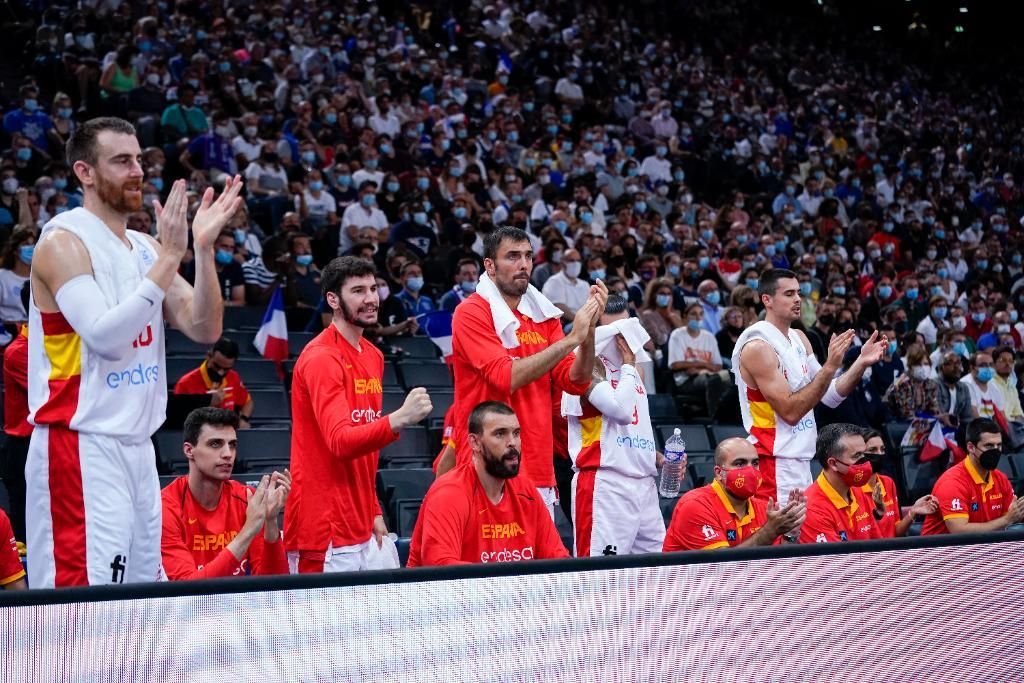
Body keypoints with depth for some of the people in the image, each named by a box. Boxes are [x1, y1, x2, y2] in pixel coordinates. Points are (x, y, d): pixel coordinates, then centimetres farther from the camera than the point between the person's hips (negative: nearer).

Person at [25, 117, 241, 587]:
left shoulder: (146, 246, 13)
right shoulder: (63, 241, -10)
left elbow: (205, 330, 5)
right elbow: (104, 335, -23)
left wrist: (202, 247, -7)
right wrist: (170, 255, -23)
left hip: (138, 444, 8)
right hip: (81, 447, -8)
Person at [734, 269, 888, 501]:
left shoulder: (799, 338, 11)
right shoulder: (758, 346, -16)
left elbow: (830, 396, 12)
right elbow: (790, 411, -22)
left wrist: (861, 363, -1)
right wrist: (830, 367, -26)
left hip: (801, 462, 9)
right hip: (775, 466, -9)